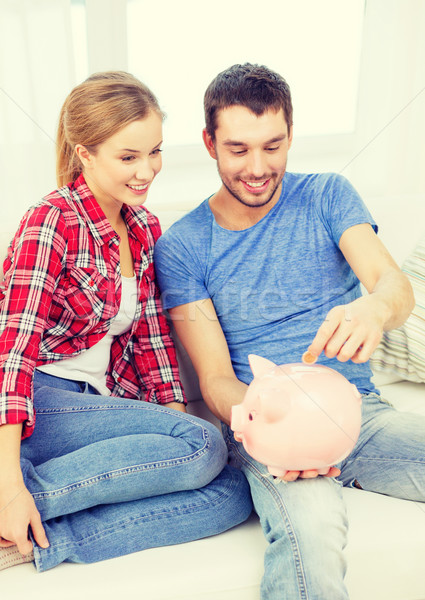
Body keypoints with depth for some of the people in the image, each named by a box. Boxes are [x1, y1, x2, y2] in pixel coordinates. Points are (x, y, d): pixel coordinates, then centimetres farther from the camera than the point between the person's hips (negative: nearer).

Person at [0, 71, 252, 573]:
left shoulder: (145, 228, 10)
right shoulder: (51, 223, -11)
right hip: (41, 403, -7)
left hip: (107, 406, 7)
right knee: (207, 448, -26)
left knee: (232, 494, -14)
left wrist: (178, 422, 2)